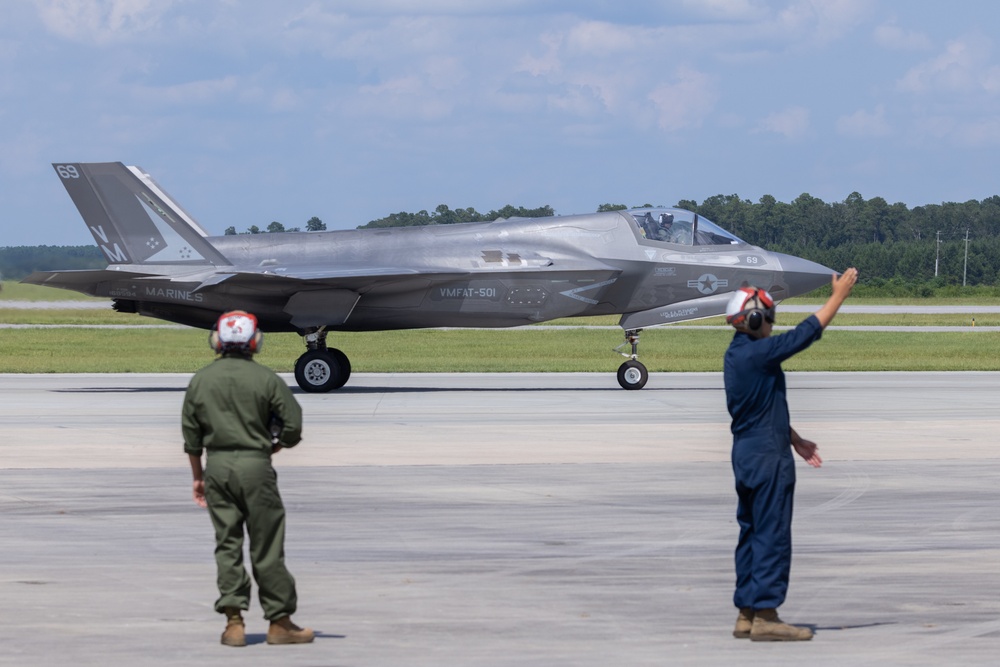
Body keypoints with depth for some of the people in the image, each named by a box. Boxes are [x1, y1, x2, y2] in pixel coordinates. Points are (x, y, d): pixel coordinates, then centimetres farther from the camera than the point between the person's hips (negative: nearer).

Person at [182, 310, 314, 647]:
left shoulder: (200, 380, 6)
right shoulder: (265, 378, -5)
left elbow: (191, 435, 9)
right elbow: (293, 424, -6)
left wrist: (197, 476, 18)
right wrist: (278, 444, 14)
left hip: (217, 466, 3)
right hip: (255, 466, -3)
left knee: (227, 544, 6)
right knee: (266, 548, 2)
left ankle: (233, 621, 0)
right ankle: (280, 622, 6)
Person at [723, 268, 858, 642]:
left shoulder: (736, 356, 13)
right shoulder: (756, 353, -18)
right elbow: (807, 333, -14)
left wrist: (795, 440, 23)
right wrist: (839, 295, -5)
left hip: (747, 453, 10)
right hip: (767, 456, -10)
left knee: (752, 534, 12)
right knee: (772, 536, -6)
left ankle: (746, 614, 15)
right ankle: (765, 616, -6)